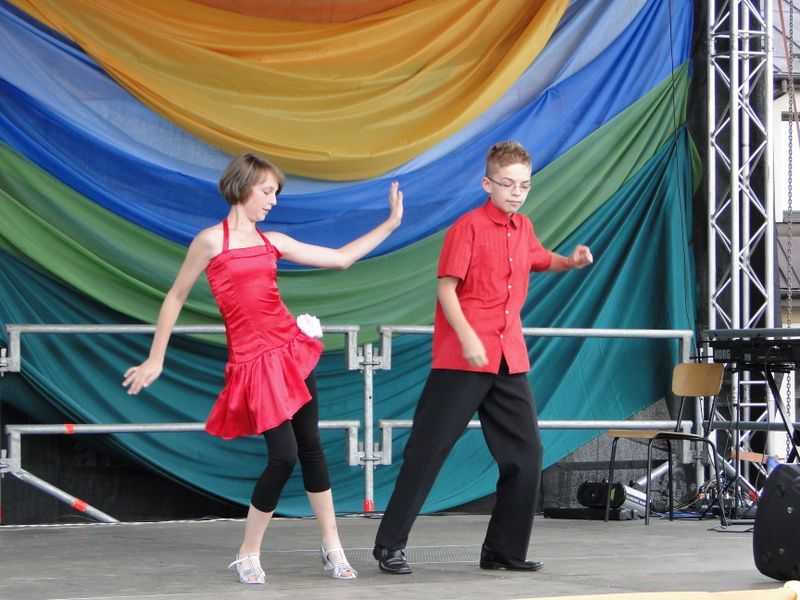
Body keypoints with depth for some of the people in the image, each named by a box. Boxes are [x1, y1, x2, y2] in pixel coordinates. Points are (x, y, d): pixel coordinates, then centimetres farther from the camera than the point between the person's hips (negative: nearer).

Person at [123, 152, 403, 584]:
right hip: (253, 359, -6)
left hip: (290, 349, 6)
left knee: (311, 446, 9)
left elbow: (340, 258, 16)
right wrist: (155, 359, 3)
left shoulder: (272, 242, 10)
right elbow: (175, 298, 2)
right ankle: (247, 555, 5)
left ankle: (331, 547, 19)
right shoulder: (212, 241, -5)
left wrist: (390, 224, 14)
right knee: (284, 456, -10)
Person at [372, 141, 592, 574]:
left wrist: (570, 262, 14)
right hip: (461, 359, -7)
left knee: (525, 453, 5)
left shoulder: (523, 229, 14)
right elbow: (446, 288, -13)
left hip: (509, 359, 7)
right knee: (428, 449, -5)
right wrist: (467, 337, -25)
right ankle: (389, 546, 1)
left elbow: (541, 261, 35)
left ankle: (505, 549, 14)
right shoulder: (468, 228, -8)